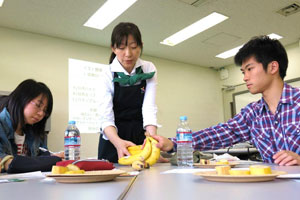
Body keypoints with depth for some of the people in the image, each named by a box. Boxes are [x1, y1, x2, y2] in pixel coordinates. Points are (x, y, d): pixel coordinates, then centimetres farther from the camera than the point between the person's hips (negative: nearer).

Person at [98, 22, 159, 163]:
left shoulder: (149, 69, -6)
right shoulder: (108, 75, -12)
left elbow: (149, 107, -15)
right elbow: (106, 117, -21)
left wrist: (152, 137, -33)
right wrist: (118, 142, -40)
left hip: (140, 137, 2)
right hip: (113, 138, -1)